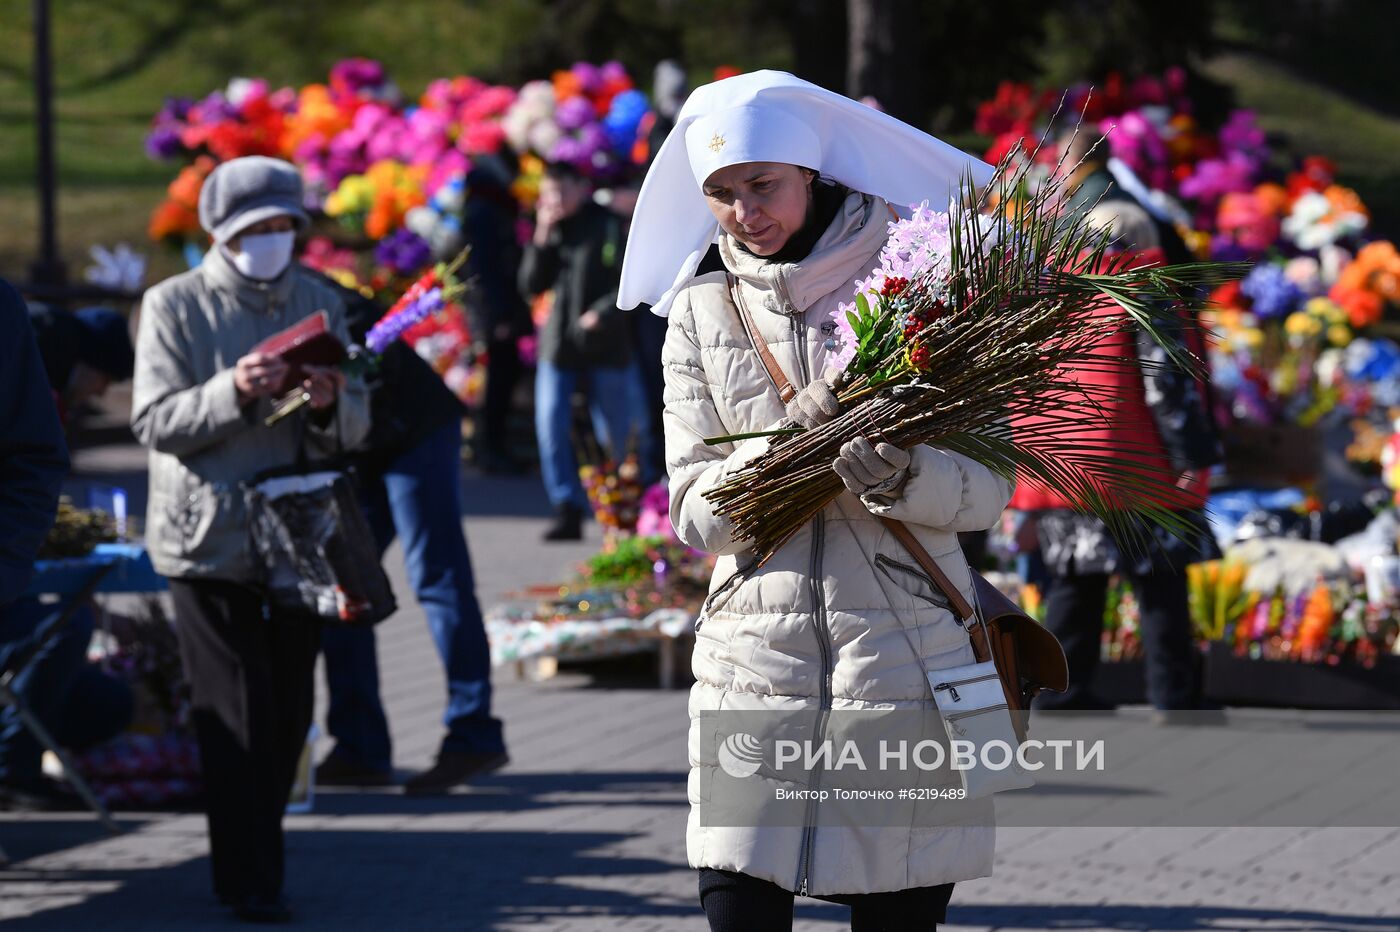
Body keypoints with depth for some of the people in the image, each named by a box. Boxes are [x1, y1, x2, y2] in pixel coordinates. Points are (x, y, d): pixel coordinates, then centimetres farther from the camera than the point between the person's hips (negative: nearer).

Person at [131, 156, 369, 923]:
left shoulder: (320, 303, 10)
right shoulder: (175, 305, -2)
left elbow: (355, 427, 8)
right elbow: (154, 421, -9)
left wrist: (329, 404, -16)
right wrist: (233, 393, -25)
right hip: (208, 538, -4)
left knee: (287, 716, 7)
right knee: (237, 718, -6)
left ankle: (257, 859, 21)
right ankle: (251, 883, -3)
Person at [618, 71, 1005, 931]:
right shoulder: (702, 309, 7)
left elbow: (988, 490, -2)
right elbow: (696, 514, 2)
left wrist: (900, 476, -23)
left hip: (906, 658, -1)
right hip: (755, 659, 1)